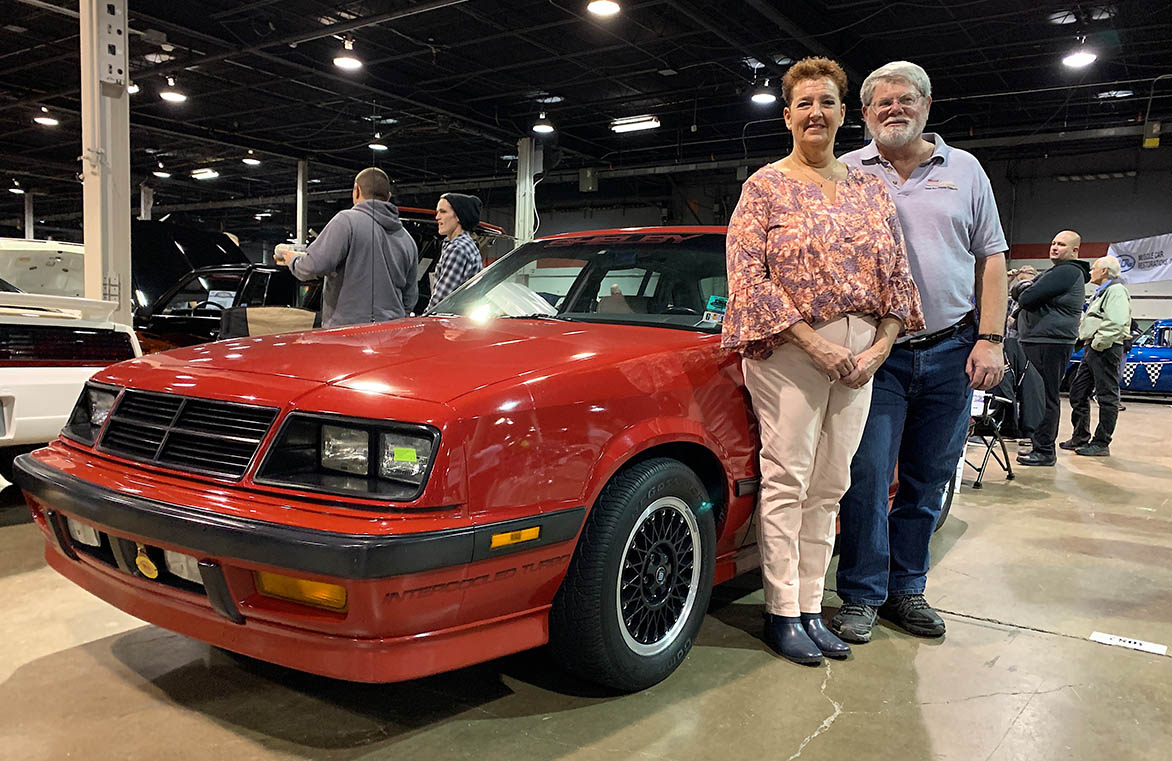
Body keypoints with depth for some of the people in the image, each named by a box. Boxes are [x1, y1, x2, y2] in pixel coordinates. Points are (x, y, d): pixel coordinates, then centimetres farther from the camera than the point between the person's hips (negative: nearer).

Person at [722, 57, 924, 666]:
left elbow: (898, 275, 13)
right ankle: (782, 614, 8)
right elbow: (747, 277, -8)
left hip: (858, 356, 5)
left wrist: (880, 346, -3)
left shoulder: (870, 190, 14)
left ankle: (811, 607, 18)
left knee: (828, 487, 7)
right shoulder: (765, 186, 1)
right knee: (786, 481, -4)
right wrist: (815, 344, -15)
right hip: (787, 350, -4)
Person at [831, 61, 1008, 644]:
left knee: (928, 481, 8)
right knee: (868, 477, -5)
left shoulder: (965, 170, 12)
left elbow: (992, 259, 11)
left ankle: (906, 589, 23)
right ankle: (861, 596, 9)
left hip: (951, 351, 2)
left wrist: (991, 339, 0)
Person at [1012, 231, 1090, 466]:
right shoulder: (1055, 272, 23)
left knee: (1046, 397, -8)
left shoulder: (1067, 272, -11)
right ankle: (1039, 444, 21)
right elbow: (1016, 292, 19)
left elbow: (1026, 299, -17)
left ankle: (1044, 451, -5)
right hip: (1036, 342, 10)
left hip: (1050, 344, -10)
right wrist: (1024, 286, -2)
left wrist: (1025, 292, 5)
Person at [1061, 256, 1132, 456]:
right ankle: (1080, 438, 20)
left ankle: (1101, 444, -3)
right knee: (1078, 393, 12)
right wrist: (1089, 344, 15)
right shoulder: (1101, 292, 24)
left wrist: (1098, 343, -19)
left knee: (1107, 397, -5)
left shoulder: (1116, 291, -10)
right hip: (1092, 349, 11)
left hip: (1105, 350, -11)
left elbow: (1116, 323, -23)